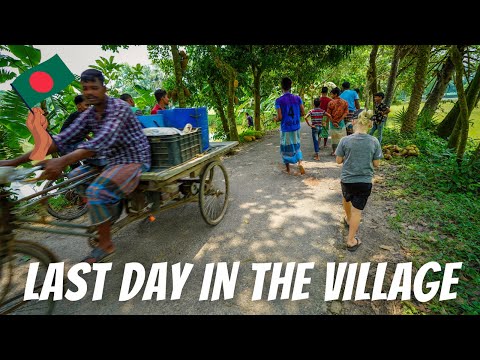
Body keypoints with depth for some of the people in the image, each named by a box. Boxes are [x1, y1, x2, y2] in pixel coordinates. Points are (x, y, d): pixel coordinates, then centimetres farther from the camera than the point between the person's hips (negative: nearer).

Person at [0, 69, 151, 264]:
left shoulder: (119, 107, -18)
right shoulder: (88, 115, 5)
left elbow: (103, 140, -34)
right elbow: (63, 138, -2)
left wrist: (63, 161, -45)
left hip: (134, 161, -8)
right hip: (112, 161, 8)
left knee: (96, 190, -26)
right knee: (75, 177, 9)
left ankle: (105, 245, -9)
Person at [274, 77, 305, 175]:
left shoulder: (279, 101, -11)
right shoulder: (297, 98, -1)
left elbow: (280, 117, -14)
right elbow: (303, 113, 1)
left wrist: (276, 119, 8)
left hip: (285, 128, -3)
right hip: (296, 127, 3)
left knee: (285, 148, 12)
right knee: (296, 146, 19)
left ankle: (288, 169, 21)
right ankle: (300, 162, -5)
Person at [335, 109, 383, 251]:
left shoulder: (345, 140, -13)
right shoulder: (374, 141, -9)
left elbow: (338, 161, -5)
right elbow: (376, 164, -2)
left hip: (347, 180, 0)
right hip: (365, 182, 0)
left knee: (346, 199, 31)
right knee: (357, 210, 9)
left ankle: (348, 219, 54)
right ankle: (351, 241, 16)